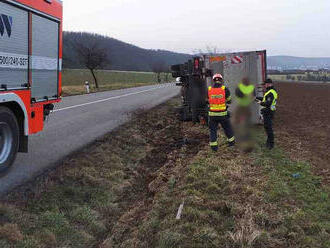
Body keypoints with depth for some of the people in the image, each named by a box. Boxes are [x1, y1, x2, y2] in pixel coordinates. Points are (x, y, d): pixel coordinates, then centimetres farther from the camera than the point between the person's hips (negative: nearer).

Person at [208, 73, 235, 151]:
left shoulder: (208, 90, -3)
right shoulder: (225, 89, -7)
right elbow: (229, 101, 4)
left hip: (212, 114, 1)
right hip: (223, 114, 0)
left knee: (213, 130, 12)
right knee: (227, 128, 19)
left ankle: (214, 146, 10)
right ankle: (231, 141, 34)